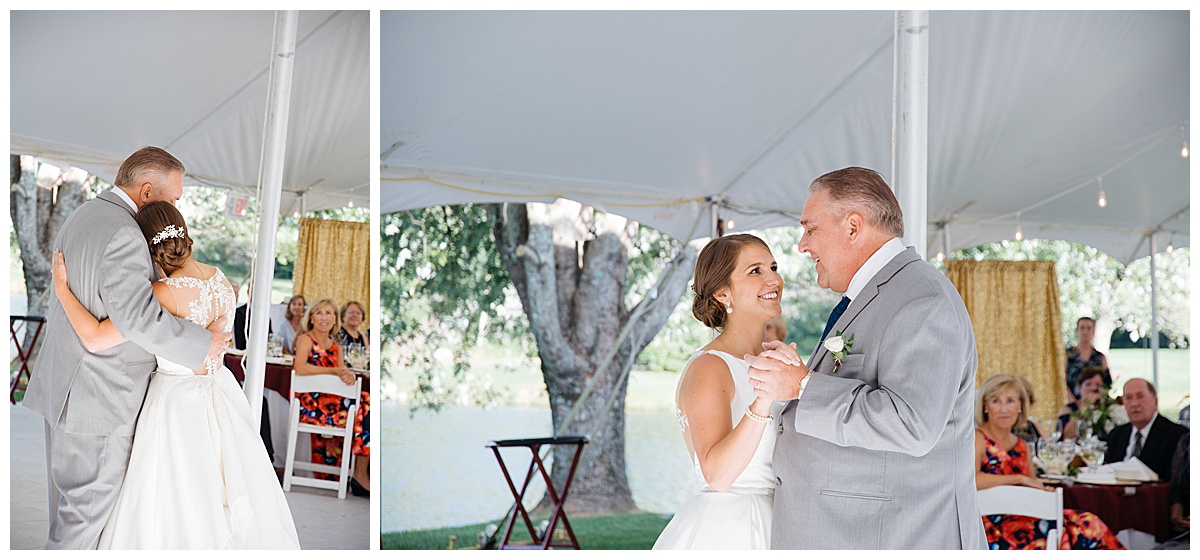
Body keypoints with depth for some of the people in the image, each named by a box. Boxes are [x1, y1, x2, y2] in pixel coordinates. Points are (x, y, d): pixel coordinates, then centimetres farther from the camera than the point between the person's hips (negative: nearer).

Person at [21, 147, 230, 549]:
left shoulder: (80, 217, 10)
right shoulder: (123, 235, -22)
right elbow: (138, 315, -31)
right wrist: (203, 345, -21)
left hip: (64, 384, 10)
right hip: (100, 397, -10)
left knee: (68, 496, 18)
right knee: (88, 504, 2)